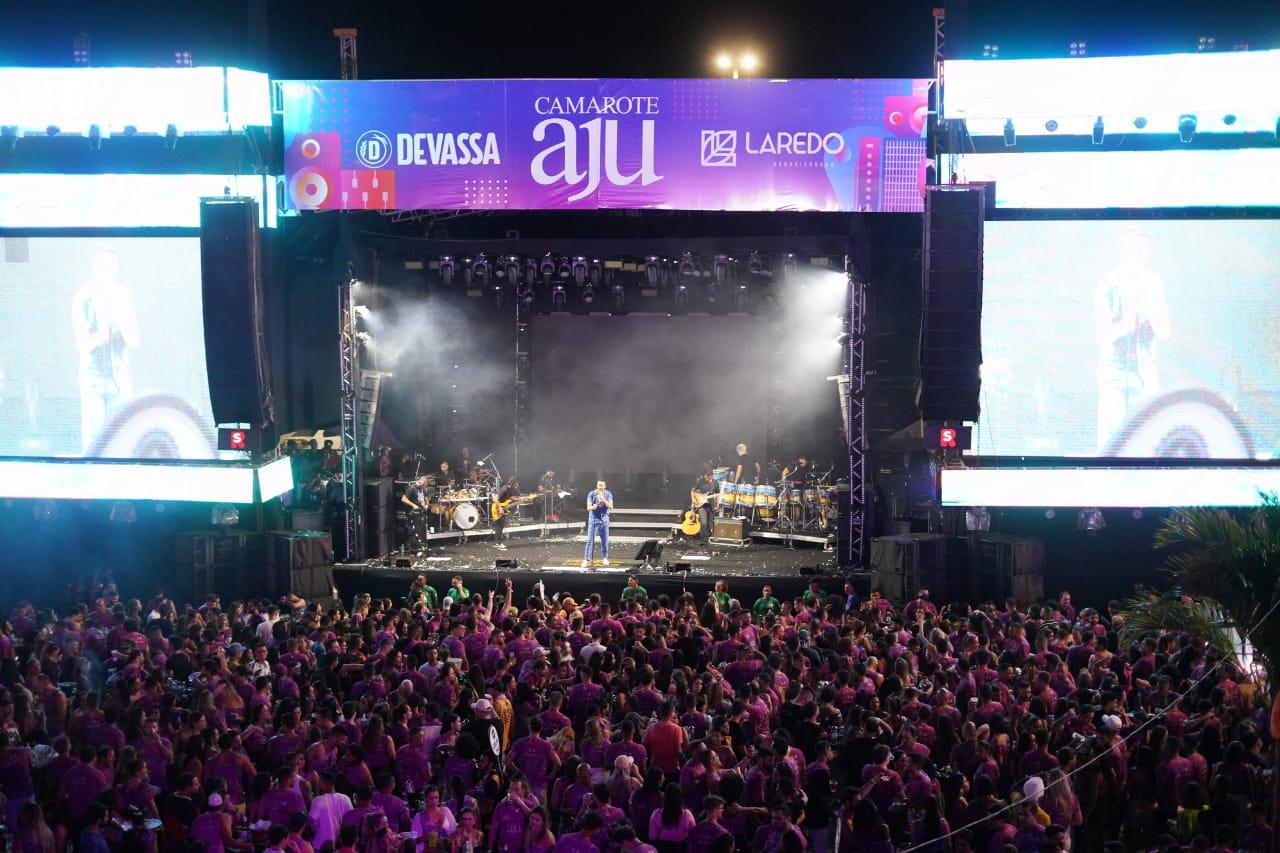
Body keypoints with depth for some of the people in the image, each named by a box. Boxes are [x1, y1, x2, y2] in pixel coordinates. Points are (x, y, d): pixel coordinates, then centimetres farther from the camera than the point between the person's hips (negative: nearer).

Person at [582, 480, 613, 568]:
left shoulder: (608, 494, -1)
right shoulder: (591, 494, -6)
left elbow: (610, 507, -10)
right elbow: (588, 508, -11)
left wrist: (603, 500, -23)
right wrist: (593, 507, -33)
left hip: (604, 519, 2)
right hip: (593, 518, -2)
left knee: (605, 540, 7)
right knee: (590, 540, -7)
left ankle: (604, 558, 24)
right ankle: (586, 559, -9)